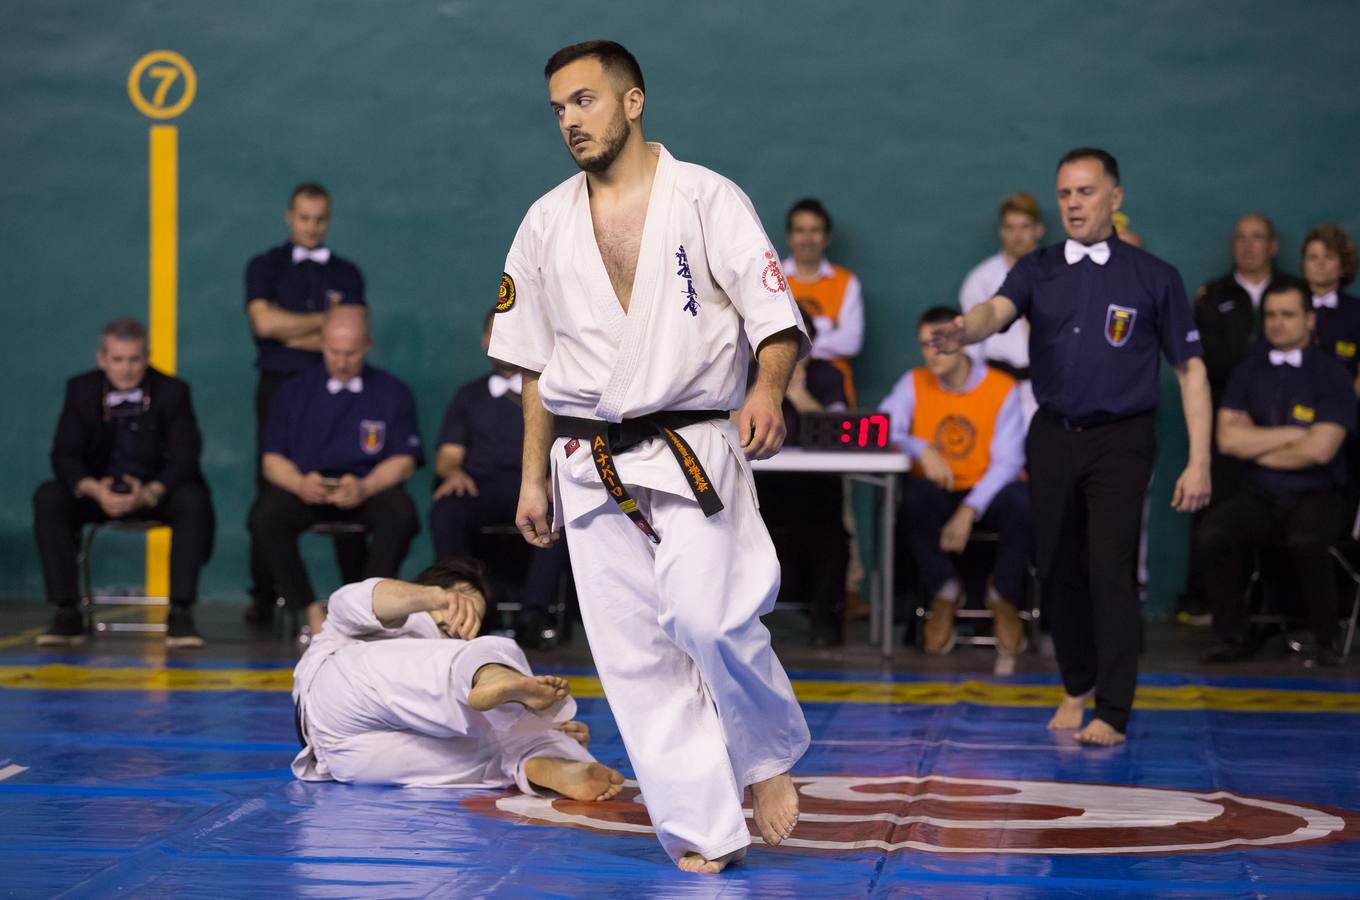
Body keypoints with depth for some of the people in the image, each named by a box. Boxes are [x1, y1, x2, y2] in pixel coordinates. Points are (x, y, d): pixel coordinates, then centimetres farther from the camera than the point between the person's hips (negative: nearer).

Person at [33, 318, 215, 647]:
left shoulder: (172, 391, -7)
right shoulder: (81, 390, -2)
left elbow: (186, 456, -14)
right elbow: (63, 455, -8)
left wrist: (149, 493, -34)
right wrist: (94, 490, -30)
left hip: (157, 491, -1)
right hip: (99, 491, 1)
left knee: (193, 500, -34)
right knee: (48, 498, -27)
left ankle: (180, 613, -30)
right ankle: (67, 613, -24)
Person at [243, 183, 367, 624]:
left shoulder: (346, 273, 14)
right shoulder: (265, 267, 11)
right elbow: (264, 321, -6)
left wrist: (291, 332, -3)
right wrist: (325, 320, -1)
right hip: (279, 386, -1)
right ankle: (264, 596, 0)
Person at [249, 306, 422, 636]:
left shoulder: (393, 393, 11)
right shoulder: (295, 392, 14)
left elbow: (404, 461, 3)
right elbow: (273, 459, 7)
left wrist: (365, 488, -19)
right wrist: (300, 484, -17)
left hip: (369, 488, -1)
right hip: (308, 489, 1)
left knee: (401, 514, -35)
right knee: (265, 516, -31)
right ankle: (312, 612, -25)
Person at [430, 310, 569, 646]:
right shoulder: (469, 396, 28)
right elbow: (448, 456, 17)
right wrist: (454, 471, -8)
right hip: (482, 487, 1)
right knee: (445, 512, -35)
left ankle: (532, 614, -41)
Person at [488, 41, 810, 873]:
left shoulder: (708, 200, -3)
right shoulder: (547, 225, 10)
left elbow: (778, 318, -8)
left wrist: (768, 388, -28)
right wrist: (534, 476, 15)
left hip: (693, 452, -4)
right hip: (591, 466, 4)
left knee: (707, 617, -21)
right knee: (634, 652, 0)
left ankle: (770, 755, 7)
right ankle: (705, 829, 6)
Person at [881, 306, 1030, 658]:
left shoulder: (1003, 388, -7)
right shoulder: (914, 384, 0)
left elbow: (1007, 462, -13)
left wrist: (969, 511, -26)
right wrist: (921, 450, -32)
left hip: (987, 495, -1)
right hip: (938, 494, 1)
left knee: (1022, 501, -35)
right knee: (912, 497, -34)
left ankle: (1004, 596, -4)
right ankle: (944, 592, -8)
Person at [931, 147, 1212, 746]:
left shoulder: (1153, 278, 0)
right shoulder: (1038, 271, 7)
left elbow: (1190, 368, 2)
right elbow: (997, 310, -14)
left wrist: (1199, 462, -4)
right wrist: (962, 331, -39)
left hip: (1120, 442, -3)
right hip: (1052, 436, 3)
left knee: (1111, 570, -12)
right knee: (1057, 570, 8)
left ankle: (1112, 714, -9)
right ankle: (1078, 686, 29)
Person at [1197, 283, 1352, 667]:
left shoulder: (1330, 374, -2)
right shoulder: (1248, 372, 10)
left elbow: (1319, 450, -14)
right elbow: (1227, 439, -3)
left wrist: (1257, 446, -2)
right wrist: (1293, 435, -8)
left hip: (1313, 495, -3)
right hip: (1259, 496, 3)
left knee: (1305, 541, -37)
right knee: (1213, 535, -28)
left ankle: (1326, 641, -16)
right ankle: (1233, 636, -11)